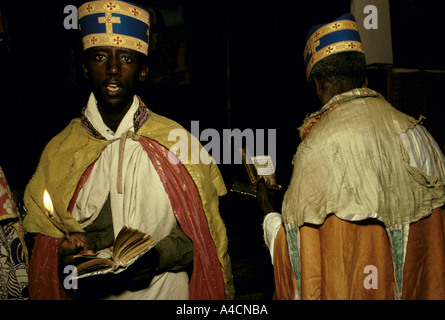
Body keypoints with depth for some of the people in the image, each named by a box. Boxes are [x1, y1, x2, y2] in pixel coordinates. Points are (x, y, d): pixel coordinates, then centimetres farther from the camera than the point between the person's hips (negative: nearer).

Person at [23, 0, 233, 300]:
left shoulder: (176, 141, -9)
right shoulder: (60, 151, -4)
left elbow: (203, 230, -5)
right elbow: (45, 238, 2)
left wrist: (160, 256, -20)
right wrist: (67, 254, -18)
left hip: (169, 289, -1)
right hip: (92, 292, 2)